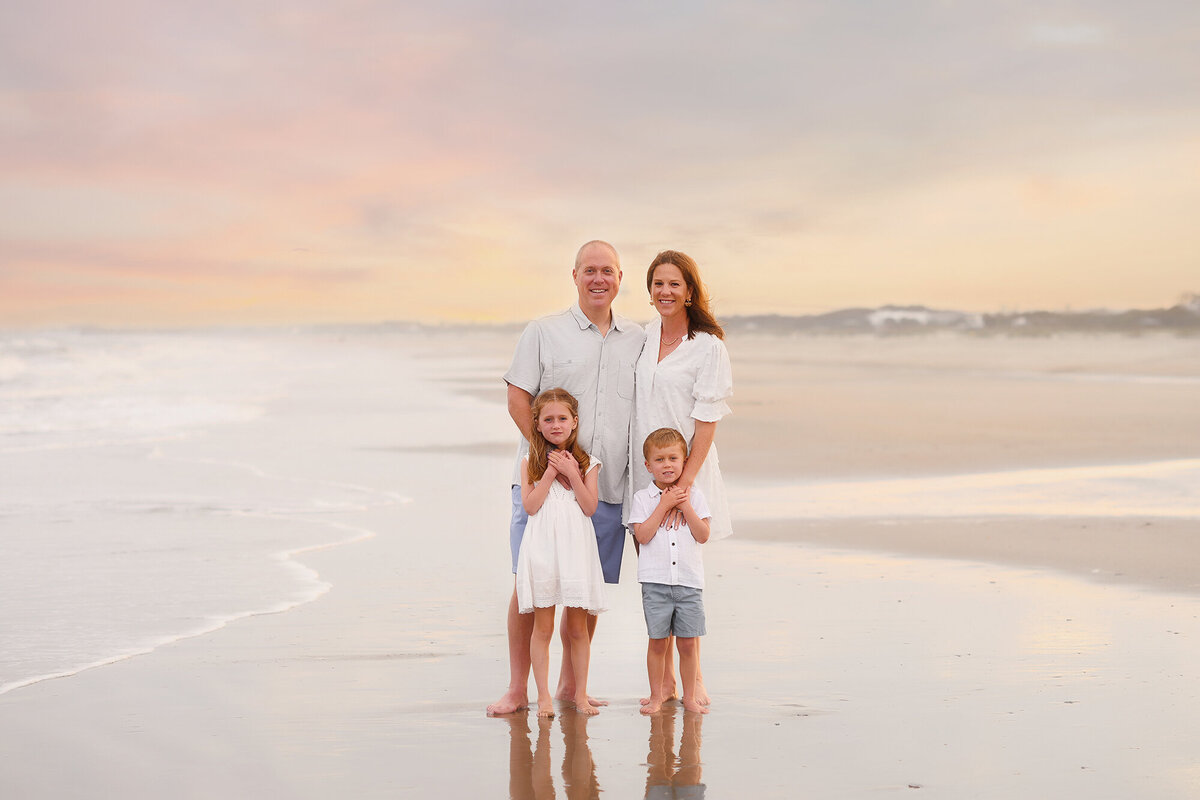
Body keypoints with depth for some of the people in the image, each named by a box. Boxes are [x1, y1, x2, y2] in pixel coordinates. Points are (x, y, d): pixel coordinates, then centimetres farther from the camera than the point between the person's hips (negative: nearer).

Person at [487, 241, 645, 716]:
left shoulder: (637, 341, 13)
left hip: (608, 486, 3)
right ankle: (518, 689, 4)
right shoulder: (543, 333, 3)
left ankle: (571, 685, 19)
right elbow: (518, 399, -2)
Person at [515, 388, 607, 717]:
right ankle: (544, 696, 7)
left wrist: (572, 474, -10)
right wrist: (550, 472, -10)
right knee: (542, 627, 1)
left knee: (578, 627, 5)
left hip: (575, 548, 1)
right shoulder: (530, 463, 5)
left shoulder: (586, 463, 7)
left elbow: (590, 507, -2)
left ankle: (581, 694, 13)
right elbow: (530, 505, -6)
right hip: (542, 549, -1)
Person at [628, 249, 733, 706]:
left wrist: (685, 482, -19)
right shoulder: (643, 338, 9)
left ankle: (693, 676, 9)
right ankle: (664, 680, 14)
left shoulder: (708, 347, -7)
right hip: (641, 471, 5)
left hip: (685, 468, -5)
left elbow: (707, 422, -11)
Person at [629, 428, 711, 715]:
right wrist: (664, 505, -11)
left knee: (688, 642, 4)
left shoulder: (693, 495, 7)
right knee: (657, 642, 2)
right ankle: (656, 696, 14)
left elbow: (703, 535, -1)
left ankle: (690, 696, 15)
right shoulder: (642, 498, 3)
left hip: (689, 581, 1)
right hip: (656, 582, -1)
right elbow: (643, 535, -10)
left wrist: (685, 506, -9)